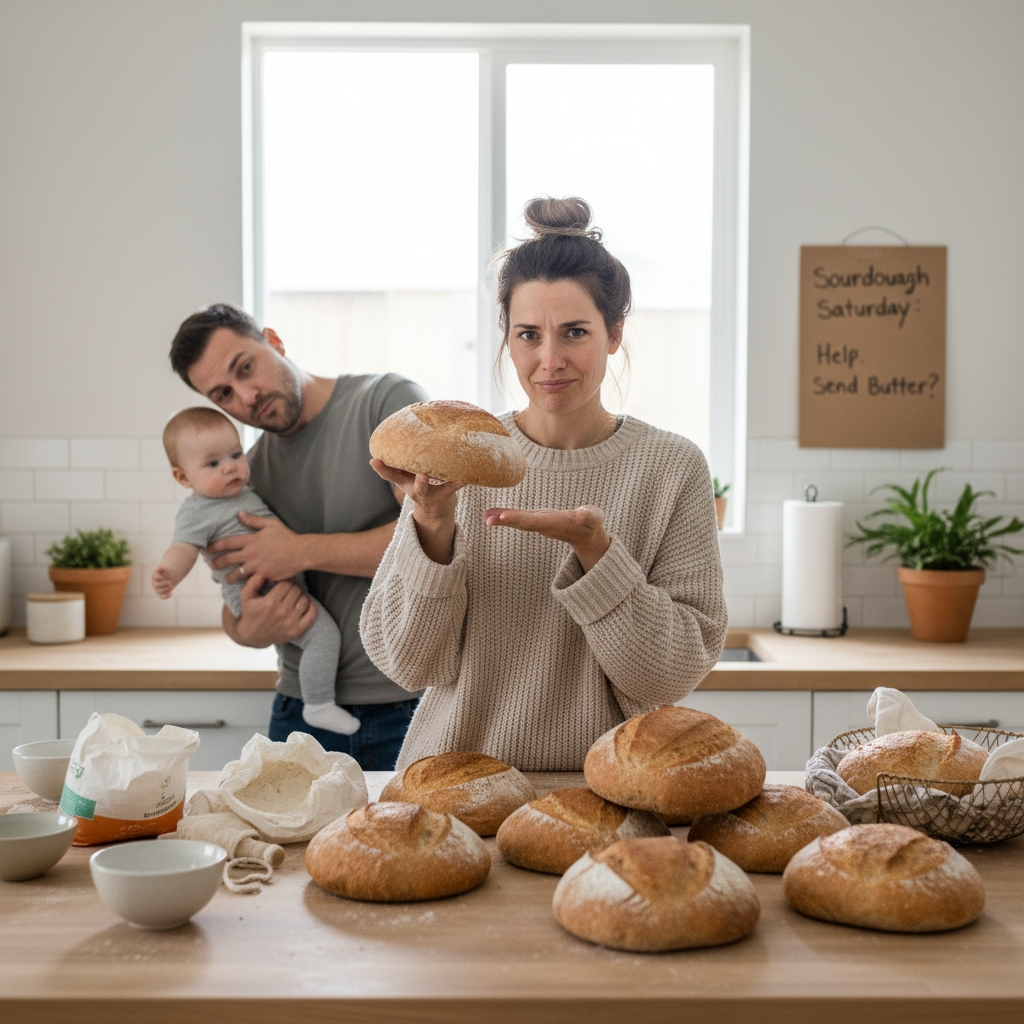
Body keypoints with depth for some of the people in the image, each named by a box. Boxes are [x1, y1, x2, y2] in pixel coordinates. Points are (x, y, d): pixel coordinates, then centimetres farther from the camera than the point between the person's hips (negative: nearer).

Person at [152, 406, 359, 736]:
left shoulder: (241, 488, 14)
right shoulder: (198, 512, -14)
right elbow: (184, 548, -31)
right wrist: (169, 574, -49)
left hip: (285, 583, 11)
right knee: (323, 631, -22)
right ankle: (319, 705, -15)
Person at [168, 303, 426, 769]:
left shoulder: (388, 400, -7)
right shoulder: (250, 470, 10)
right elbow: (232, 613, 16)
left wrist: (301, 551, -14)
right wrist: (250, 631, -9)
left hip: (408, 703, -5)